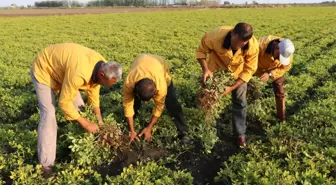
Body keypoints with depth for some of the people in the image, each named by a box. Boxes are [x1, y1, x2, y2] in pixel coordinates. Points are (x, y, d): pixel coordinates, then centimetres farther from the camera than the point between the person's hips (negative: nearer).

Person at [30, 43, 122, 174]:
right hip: (44, 70, -8)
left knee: (79, 107, 6)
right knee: (49, 114, -17)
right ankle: (46, 163, -9)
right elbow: (64, 102, -32)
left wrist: (99, 119, 0)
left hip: (61, 69, 8)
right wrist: (86, 124, -25)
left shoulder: (101, 65, -17)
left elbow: (93, 90, -2)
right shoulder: (79, 73, -43)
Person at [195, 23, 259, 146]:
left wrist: (232, 88, -27)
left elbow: (249, 70, -21)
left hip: (238, 71, 0)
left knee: (239, 102, 5)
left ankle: (240, 134, 21)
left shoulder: (253, 46, -34)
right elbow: (201, 51, -18)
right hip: (216, 68, 0)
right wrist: (205, 69, -33)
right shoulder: (216, 36, -39)